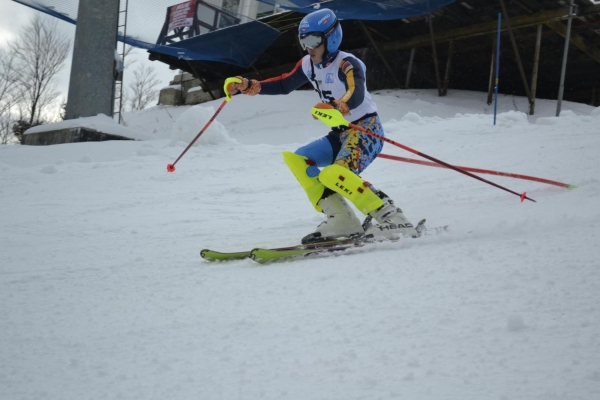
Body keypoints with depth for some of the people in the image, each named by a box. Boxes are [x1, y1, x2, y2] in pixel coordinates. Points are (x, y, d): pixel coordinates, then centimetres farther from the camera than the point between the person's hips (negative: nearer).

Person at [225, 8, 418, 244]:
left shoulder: (348, 64, -19)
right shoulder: (308, 65, 5)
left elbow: (356, 97, -38)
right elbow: (284, 85, 18)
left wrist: (335, 108, -60)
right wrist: (248, 87, 6)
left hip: (366, 129, -9)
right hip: (340, 134, 9)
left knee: (334, 175, -31)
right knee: (296, 159, 0)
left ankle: (392, 219, -22)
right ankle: (341, 221, -7)